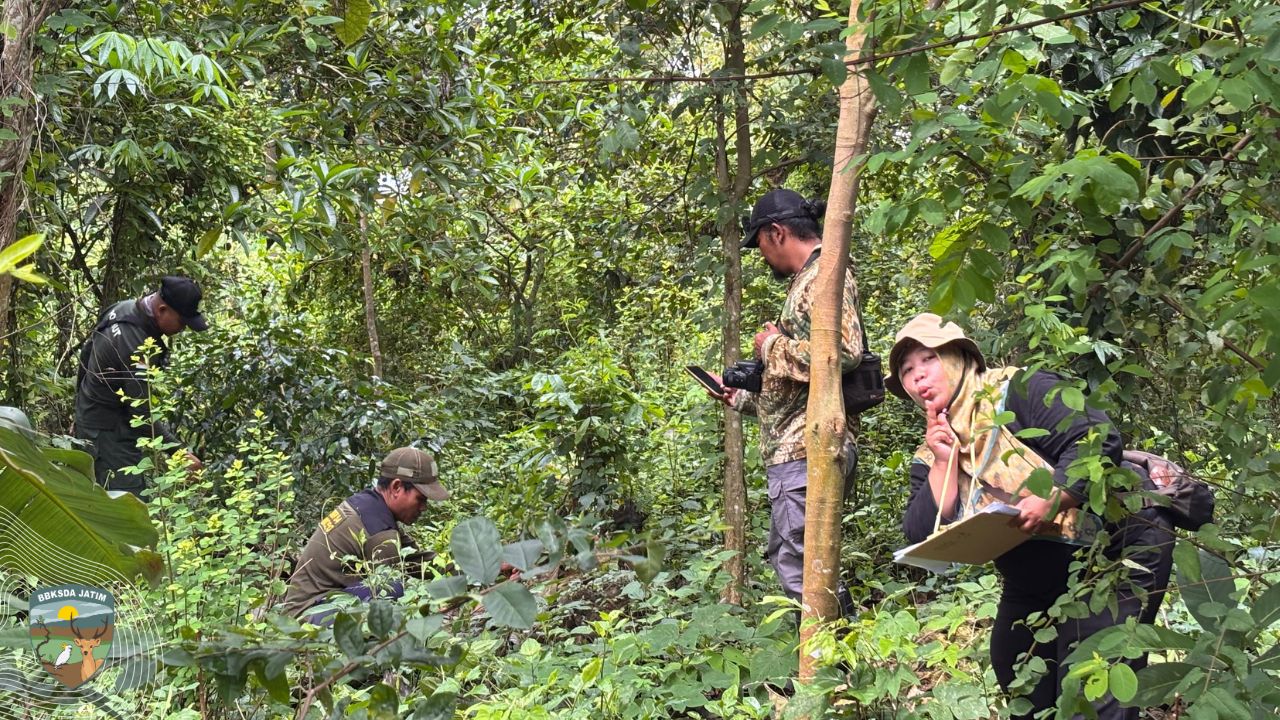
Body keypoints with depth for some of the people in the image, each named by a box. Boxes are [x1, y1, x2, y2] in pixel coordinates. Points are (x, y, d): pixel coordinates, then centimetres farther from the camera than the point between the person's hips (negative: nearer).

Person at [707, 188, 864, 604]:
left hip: (809, 449, -11)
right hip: (795, 449, 11)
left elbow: (843, 352, -25)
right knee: (785, 557, 17)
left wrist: (773, 347, -11)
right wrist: (738, 396, 24)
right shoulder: (809, 281, 21)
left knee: (802, 571, -10)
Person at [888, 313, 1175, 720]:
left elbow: (1099, 439, -26)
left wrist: (1051, 500, -37)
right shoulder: (930, 457, 4)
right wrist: (945, 461, -14)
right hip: (1033, 584, 8)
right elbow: (926, 540, -7)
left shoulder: (1017, 393, -15)